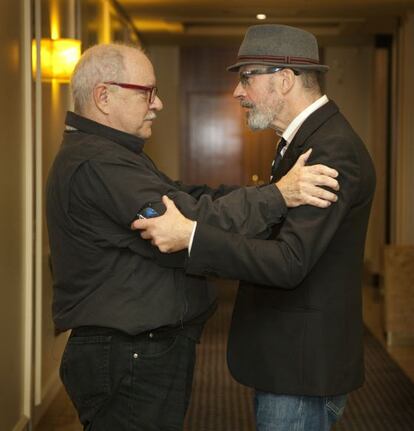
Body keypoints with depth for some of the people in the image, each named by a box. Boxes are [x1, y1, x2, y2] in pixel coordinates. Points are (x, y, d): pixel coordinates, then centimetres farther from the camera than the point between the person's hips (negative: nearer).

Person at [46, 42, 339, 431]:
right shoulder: (95, 165, -21)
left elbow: (180, 198, 10)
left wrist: (263, 192, 2)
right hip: (129, 359, -11)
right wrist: (277, 195, -27)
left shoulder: (106, 155, 15)